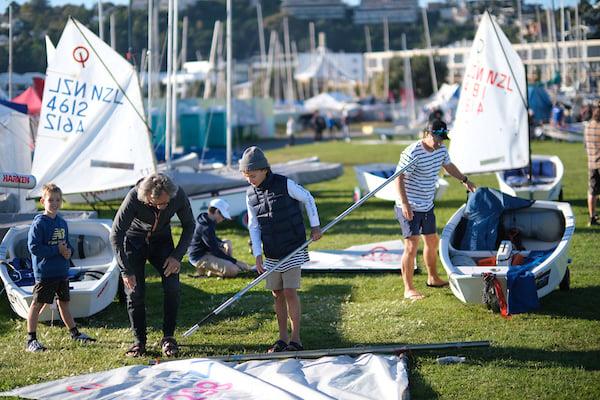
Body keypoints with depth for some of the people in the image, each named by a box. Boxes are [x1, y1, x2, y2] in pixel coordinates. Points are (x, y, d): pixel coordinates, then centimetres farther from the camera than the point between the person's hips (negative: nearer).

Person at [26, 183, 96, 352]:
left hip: (62, 271, 7)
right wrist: (57, 250, -19)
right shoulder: (39, 223, -12)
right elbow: (33, 247, -18)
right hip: (44, 273, -7)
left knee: (64, 302, 19)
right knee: (37, 304, -4)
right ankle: (31, 340, -1)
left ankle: (75, 333, 30)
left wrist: (68, 250, -4)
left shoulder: (62, 223, 11)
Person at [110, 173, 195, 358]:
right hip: (134, 241, -2)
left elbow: (189, 225, -7)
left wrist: (177, 256, -16)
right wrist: (126, 271, -27)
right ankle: (139, 341, 4)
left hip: (162, 240, 2)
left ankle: (168, 338, -1)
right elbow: (116, 235, -26)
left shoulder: (178, 196, -27)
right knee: (135, 291, -9)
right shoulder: (134, 198, -34)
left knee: (172, 286, -13)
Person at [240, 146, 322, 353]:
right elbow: (254, 226, 5)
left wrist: (315, 226, 3)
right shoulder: (251, 195, 1)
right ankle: (283, 338, 16)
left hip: (293, 249, -5)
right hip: (272, 254, 5)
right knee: (277, 294, 7)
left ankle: (296, 338, -3)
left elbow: (308, 198, 2)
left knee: (290, 291, -9)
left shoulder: (285, 184, -13)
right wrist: (257, 255, -1)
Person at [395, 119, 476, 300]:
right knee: (411, 247, -10)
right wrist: (405, 204, -27)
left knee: (432, 241, 22)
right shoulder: (412, 153, -23)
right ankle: (408, 289, -3)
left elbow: (448, 165, 25)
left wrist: (465, 180, 29)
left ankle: (433, 278, 42)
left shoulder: (441, 150, 2)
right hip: (410, 208, -9)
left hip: (427, 206, 9)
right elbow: (399, 178, -22)